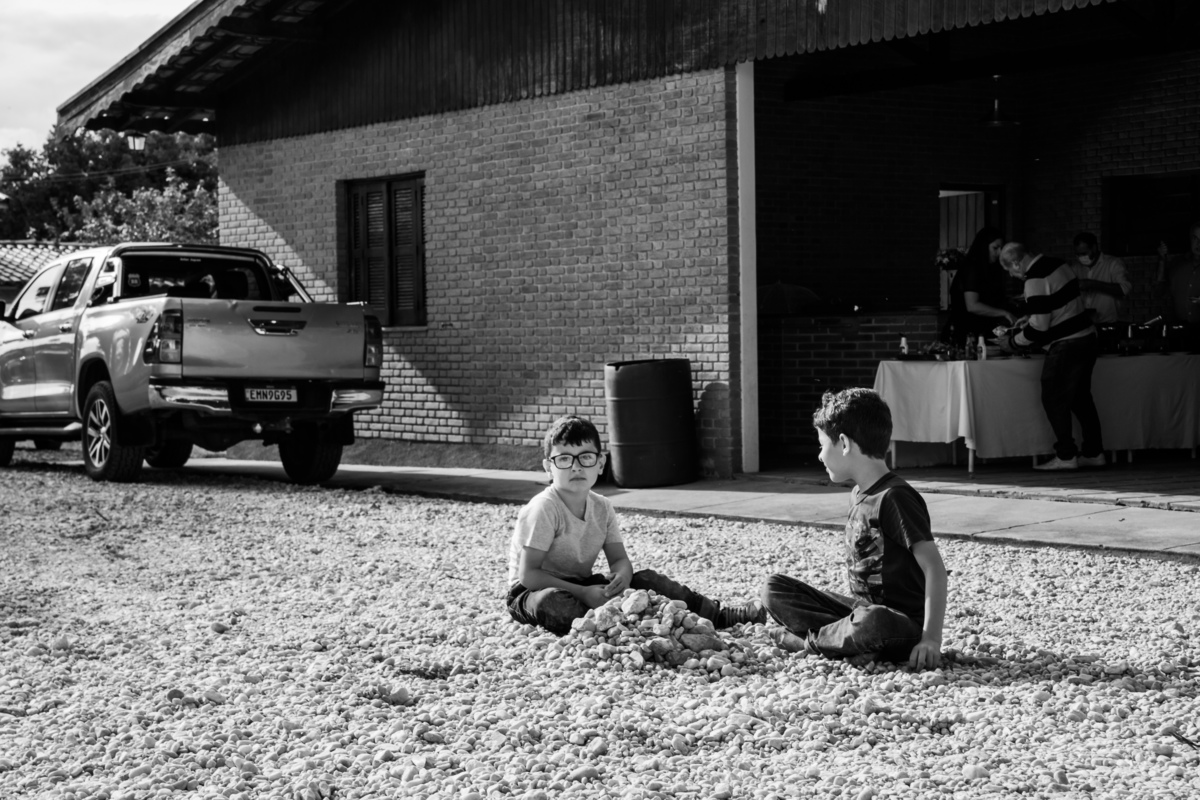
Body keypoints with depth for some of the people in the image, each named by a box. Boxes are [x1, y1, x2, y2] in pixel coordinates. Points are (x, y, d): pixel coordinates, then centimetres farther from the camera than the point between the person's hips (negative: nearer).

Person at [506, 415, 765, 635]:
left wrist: (621, 577, -24)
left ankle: (719, 615, -8)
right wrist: (582, 593, -31)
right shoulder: (543, 509, -22)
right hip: (532, 591, -6)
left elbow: (620, 560, 2)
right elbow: (528, 574, -25)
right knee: (552, 603, -41)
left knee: (645, 579, -7)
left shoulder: (602, 508, 0)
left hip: (583, 586, 6)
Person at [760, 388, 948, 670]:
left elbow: (934, 569, -21)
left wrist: (931, 638, -28)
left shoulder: (895, 498, -17)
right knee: (775, 589, 1)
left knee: (872, 621, -42)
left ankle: (808, 640, -14)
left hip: (904, 624, -9)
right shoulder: (858, 495, 12)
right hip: (861, 606, 9)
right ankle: (855, 640, -15)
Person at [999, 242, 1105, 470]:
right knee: (1081, 399, 16)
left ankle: (1066, 457, 2)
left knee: (1054, 401, 0)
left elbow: (1039, 326, -19)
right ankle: (1094, 453, 21)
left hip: (1066, 347, -9)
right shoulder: (1056, 264, 11)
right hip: (1088, 339, 9)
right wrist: (1022, 328, 22)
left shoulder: (1035, 280, -18)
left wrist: (1013, 343, -4)